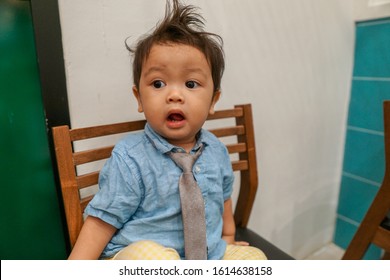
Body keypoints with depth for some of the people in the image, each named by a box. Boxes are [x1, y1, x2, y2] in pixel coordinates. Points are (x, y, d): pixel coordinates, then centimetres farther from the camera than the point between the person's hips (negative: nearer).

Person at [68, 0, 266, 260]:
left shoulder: (217, 151, -2)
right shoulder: (130, 159, -18)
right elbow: (101, 222, -15)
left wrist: (227, 238, 25)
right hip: (137, 258, -4)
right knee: (152, 254, -34)